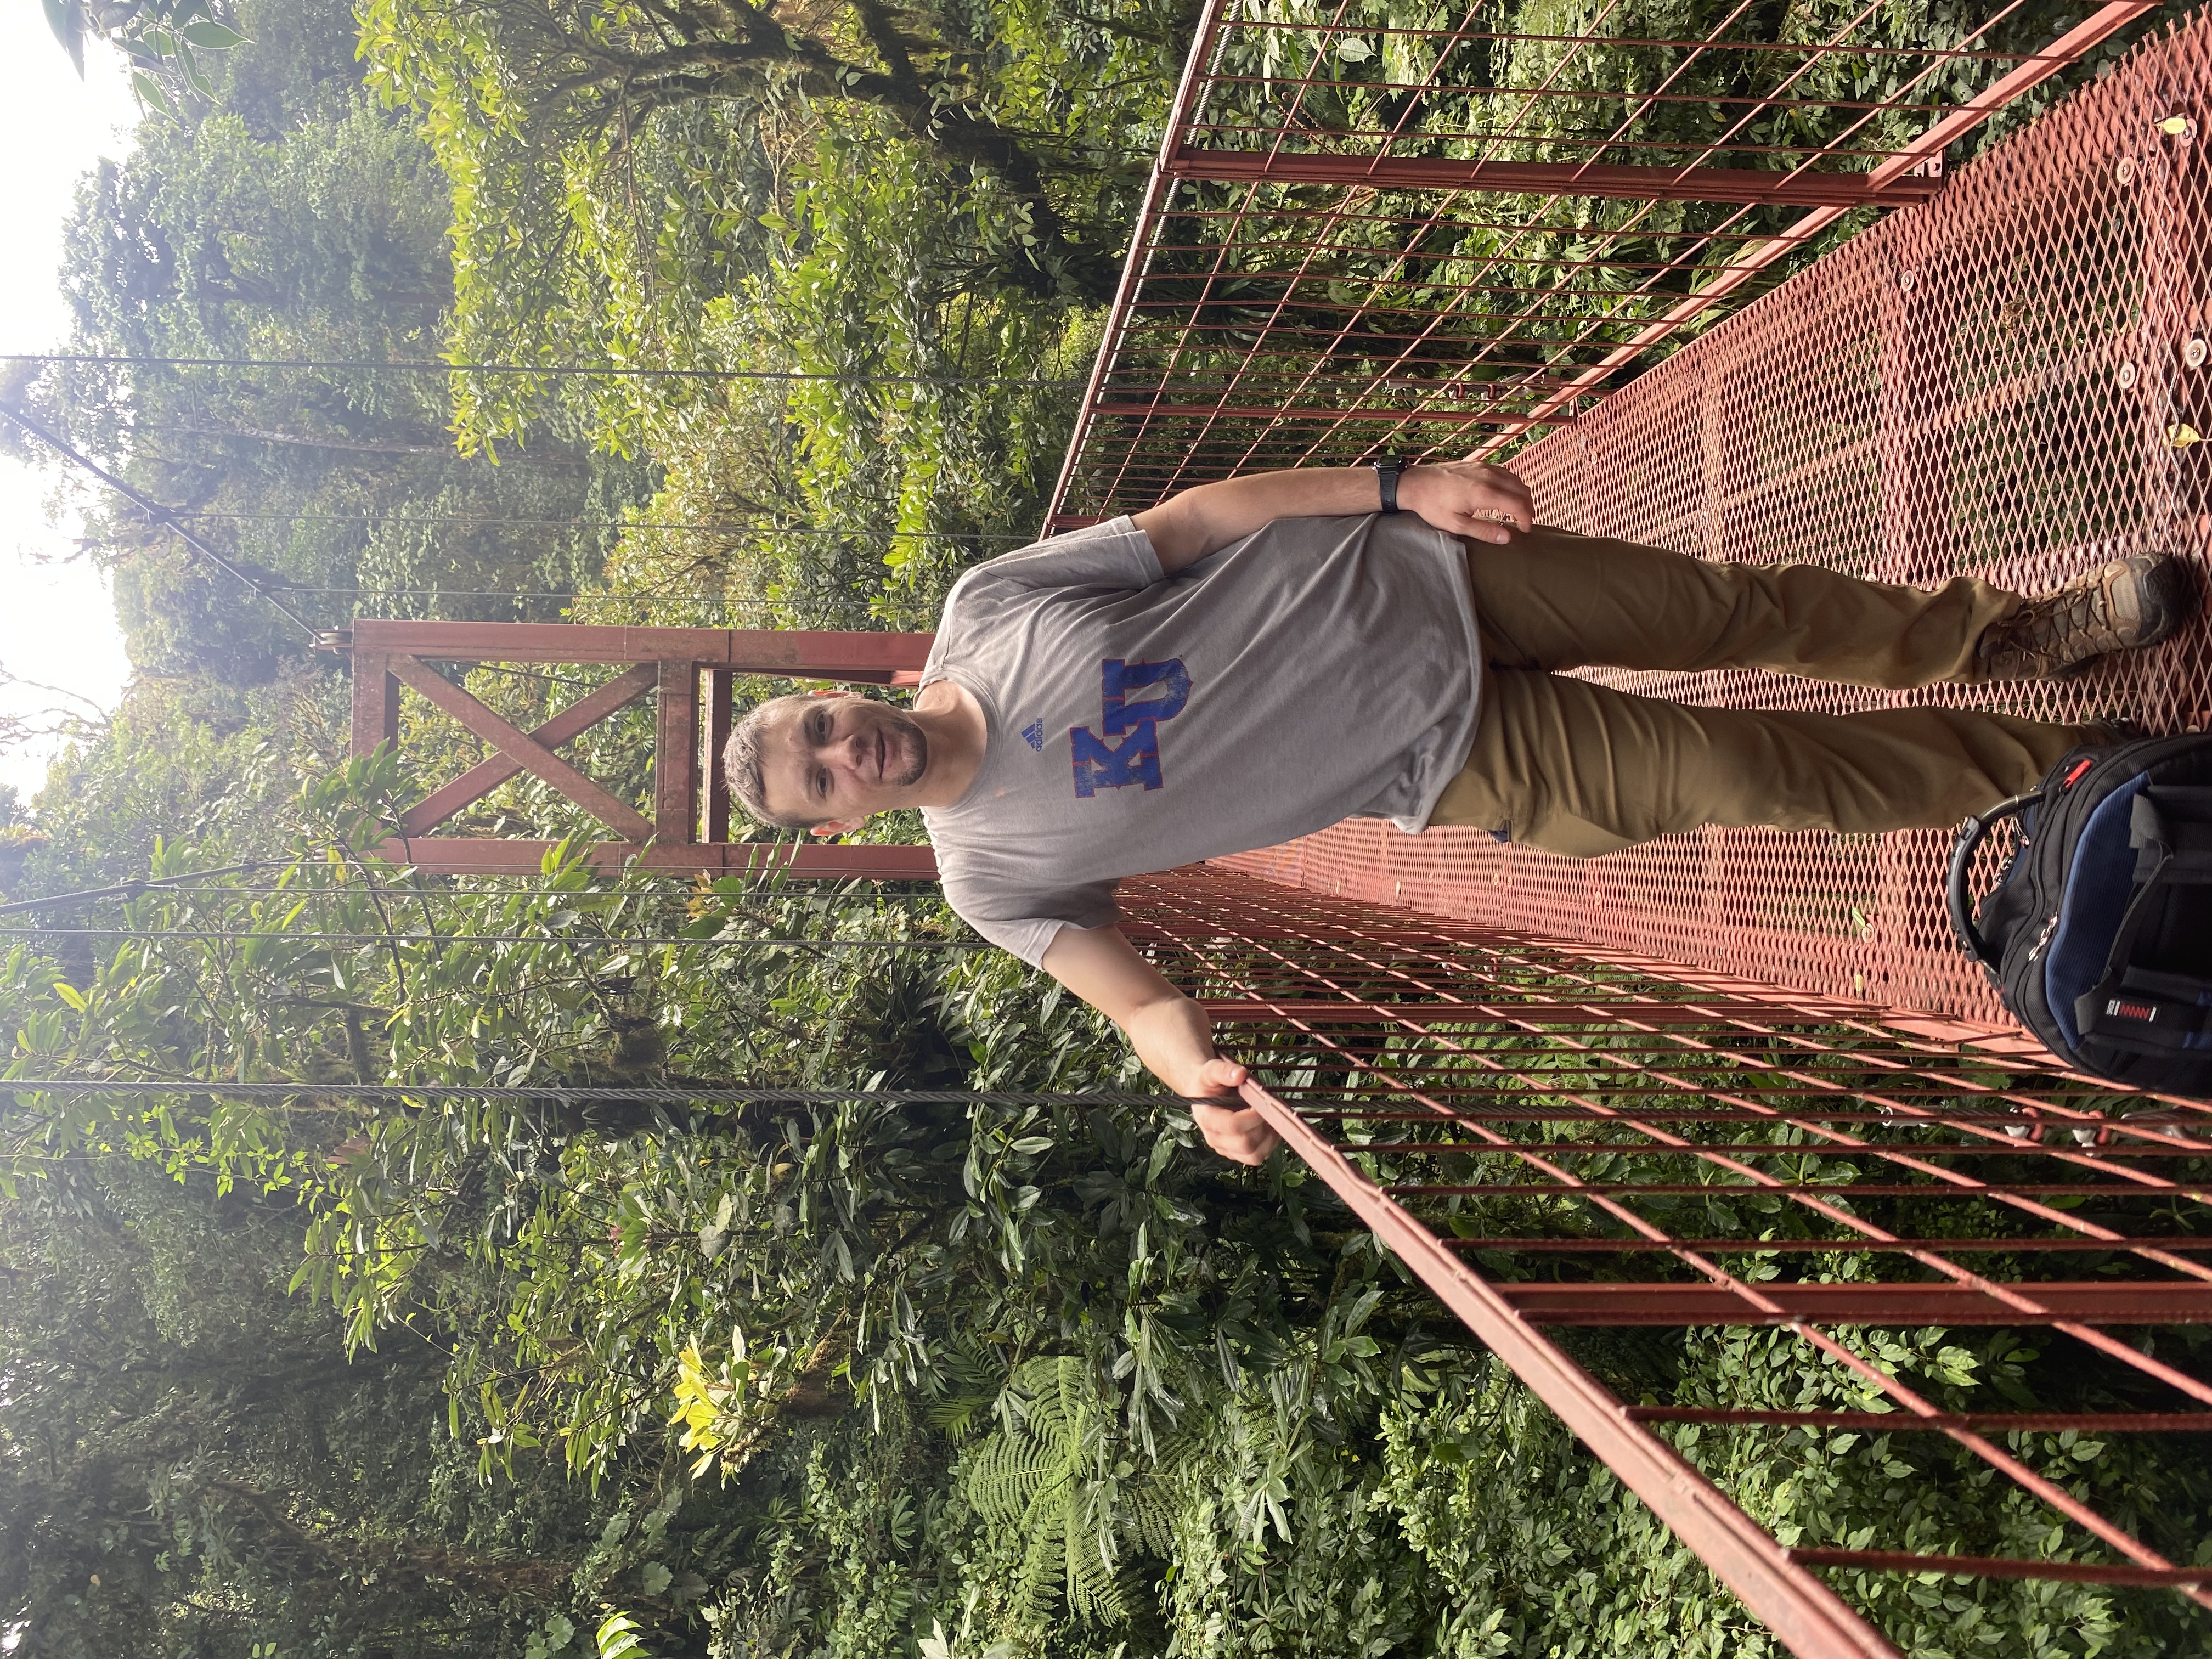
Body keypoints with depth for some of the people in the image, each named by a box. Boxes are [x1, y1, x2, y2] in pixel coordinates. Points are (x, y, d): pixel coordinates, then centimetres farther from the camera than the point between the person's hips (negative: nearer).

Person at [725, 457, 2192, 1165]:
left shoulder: (986, 602, -6)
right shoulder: (992, 874, -7)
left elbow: (1194, 516, -3)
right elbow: (1136, 994, -5)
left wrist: (1399, 484, -11)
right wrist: (1205, 1081, -29)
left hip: (1407, 584, 2)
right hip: (1454, 769, -2)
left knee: (1739, 608, 2)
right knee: (1746, 778, -5)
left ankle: (2008, 632, 29)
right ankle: (2056, 766, 17)